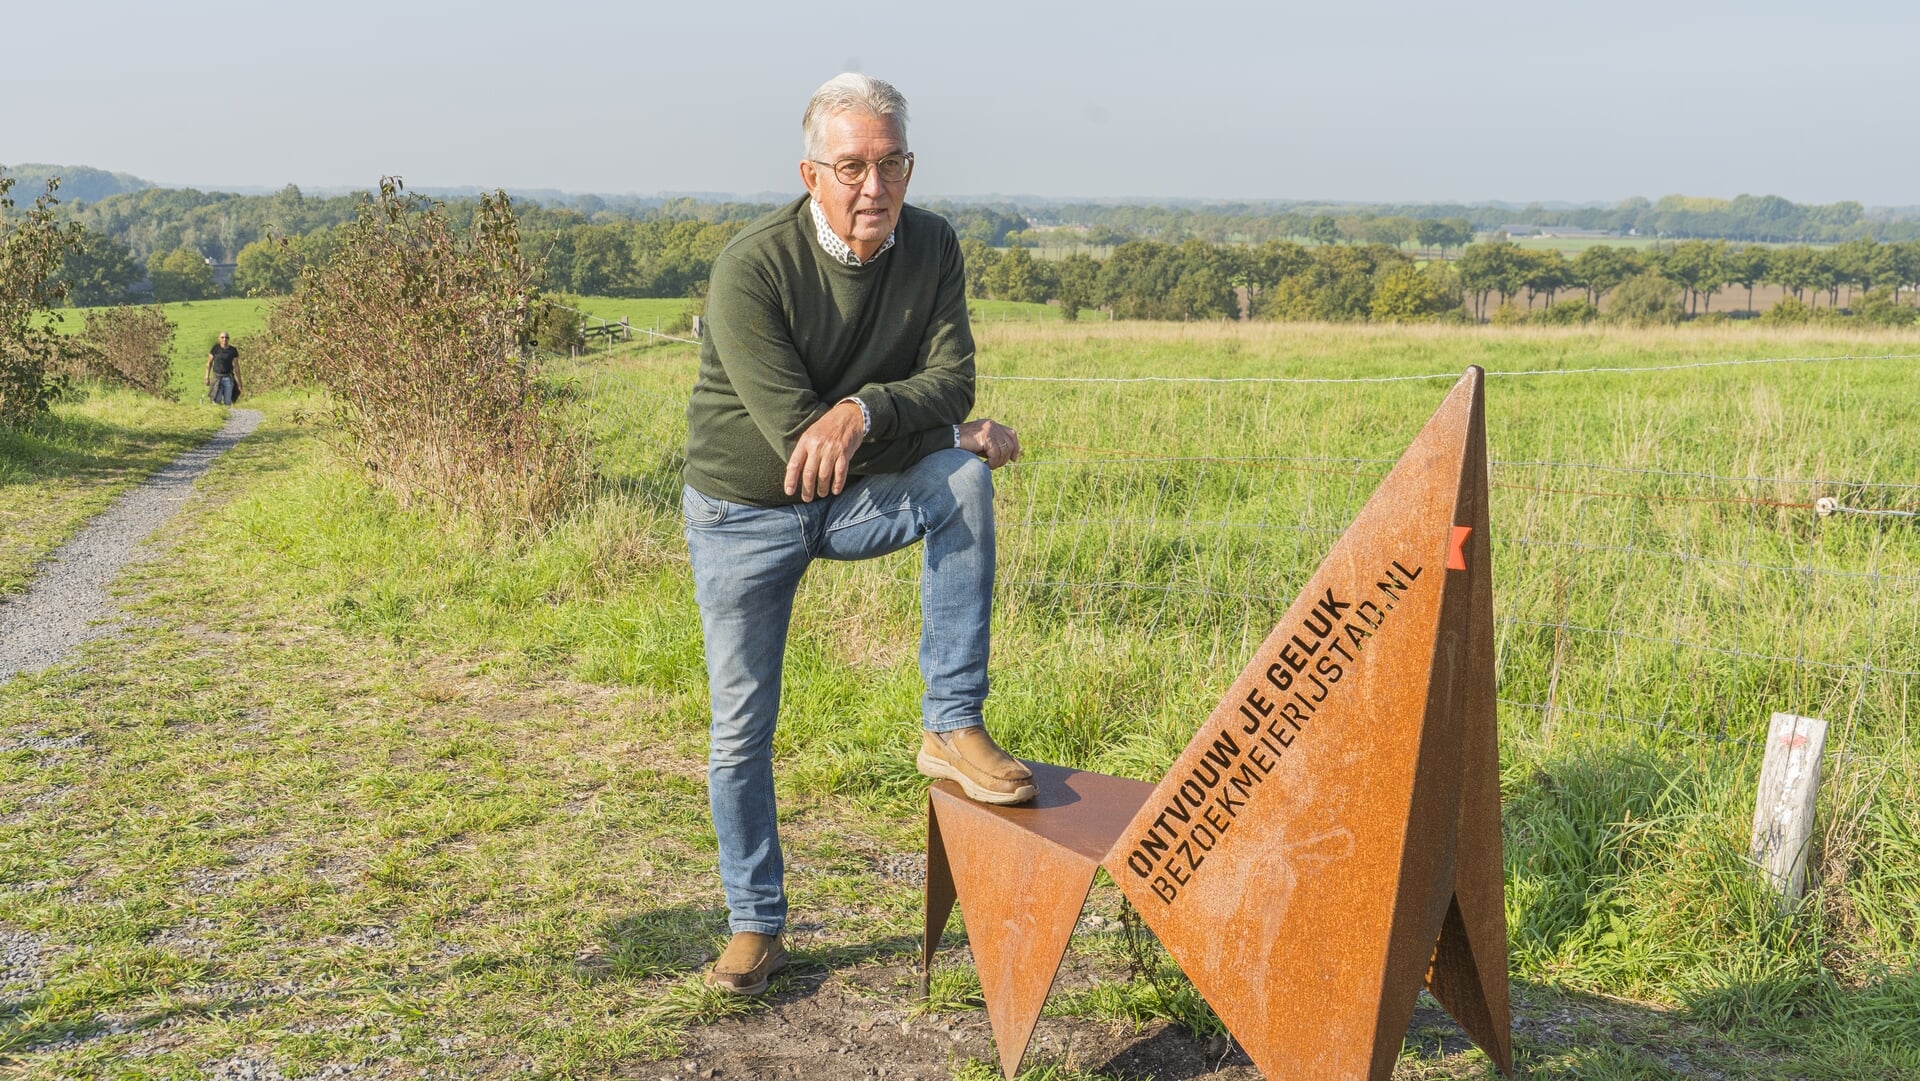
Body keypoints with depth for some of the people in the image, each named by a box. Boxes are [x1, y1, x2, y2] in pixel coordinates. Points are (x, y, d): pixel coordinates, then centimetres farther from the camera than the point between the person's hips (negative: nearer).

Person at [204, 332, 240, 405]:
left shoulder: (233, 350, 2)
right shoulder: (215, 349, -1)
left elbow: (236, 366, 6)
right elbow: (209, 363, 5)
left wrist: (239, 381, 4)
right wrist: (207, 377, 0)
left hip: (228, 378, 1)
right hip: (217, 377, -1)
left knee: (228, 403, -2)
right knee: (217, 402, -8)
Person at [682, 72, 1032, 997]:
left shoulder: (932, 247, -9)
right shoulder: (751, 269, -23)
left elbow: (953, 379, -16)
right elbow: (794, 429, -28)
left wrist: (865, 411, -38)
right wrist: (946, 430, -20)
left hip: (862, 499, 3)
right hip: (746, 511, -2)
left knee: (965, 481, -28)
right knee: (741, 728, 1)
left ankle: (952, 727, -20)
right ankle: (755, 927, 20)